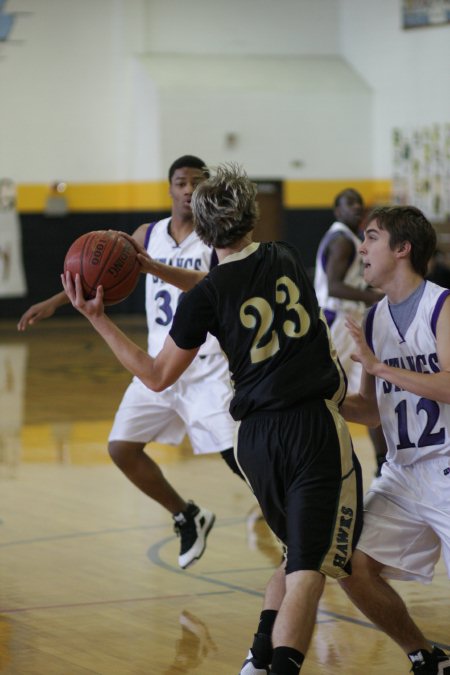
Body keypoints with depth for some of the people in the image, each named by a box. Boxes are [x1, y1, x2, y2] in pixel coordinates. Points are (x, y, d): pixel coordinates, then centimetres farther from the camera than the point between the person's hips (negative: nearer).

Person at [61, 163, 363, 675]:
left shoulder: (206, 297, -4)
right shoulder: (285, 259, 5)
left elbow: (157, 376, 5)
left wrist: (97, 319, 7)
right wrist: (156, 269, 31)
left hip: (257, 436, 1)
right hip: (316, 426, -1)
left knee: (298, 554, 24)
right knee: (309, 569, -8)